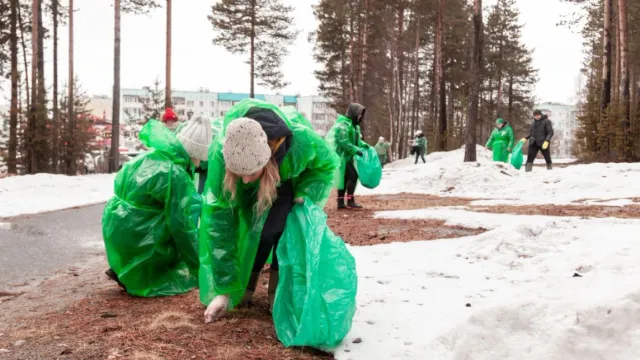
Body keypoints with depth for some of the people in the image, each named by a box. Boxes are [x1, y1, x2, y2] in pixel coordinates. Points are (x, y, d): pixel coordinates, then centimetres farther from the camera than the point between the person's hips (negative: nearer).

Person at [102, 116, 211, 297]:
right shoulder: (175, 174, -19)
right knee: (195, 203, 2)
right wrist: (199, 268, -6)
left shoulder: (152, 155, 4)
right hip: (138, 242, -8)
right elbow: (181, 225, -17)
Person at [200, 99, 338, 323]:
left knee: (272, 225, -26)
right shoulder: (221, 153, -40)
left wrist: (304, 195, -32)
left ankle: (278, 284, -3)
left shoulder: (301, 142, -42)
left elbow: (327, 164, -16)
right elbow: (219, 217, -35)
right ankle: (247, 279, 8)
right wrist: (224, 289, -34)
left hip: (290, 185, 0)